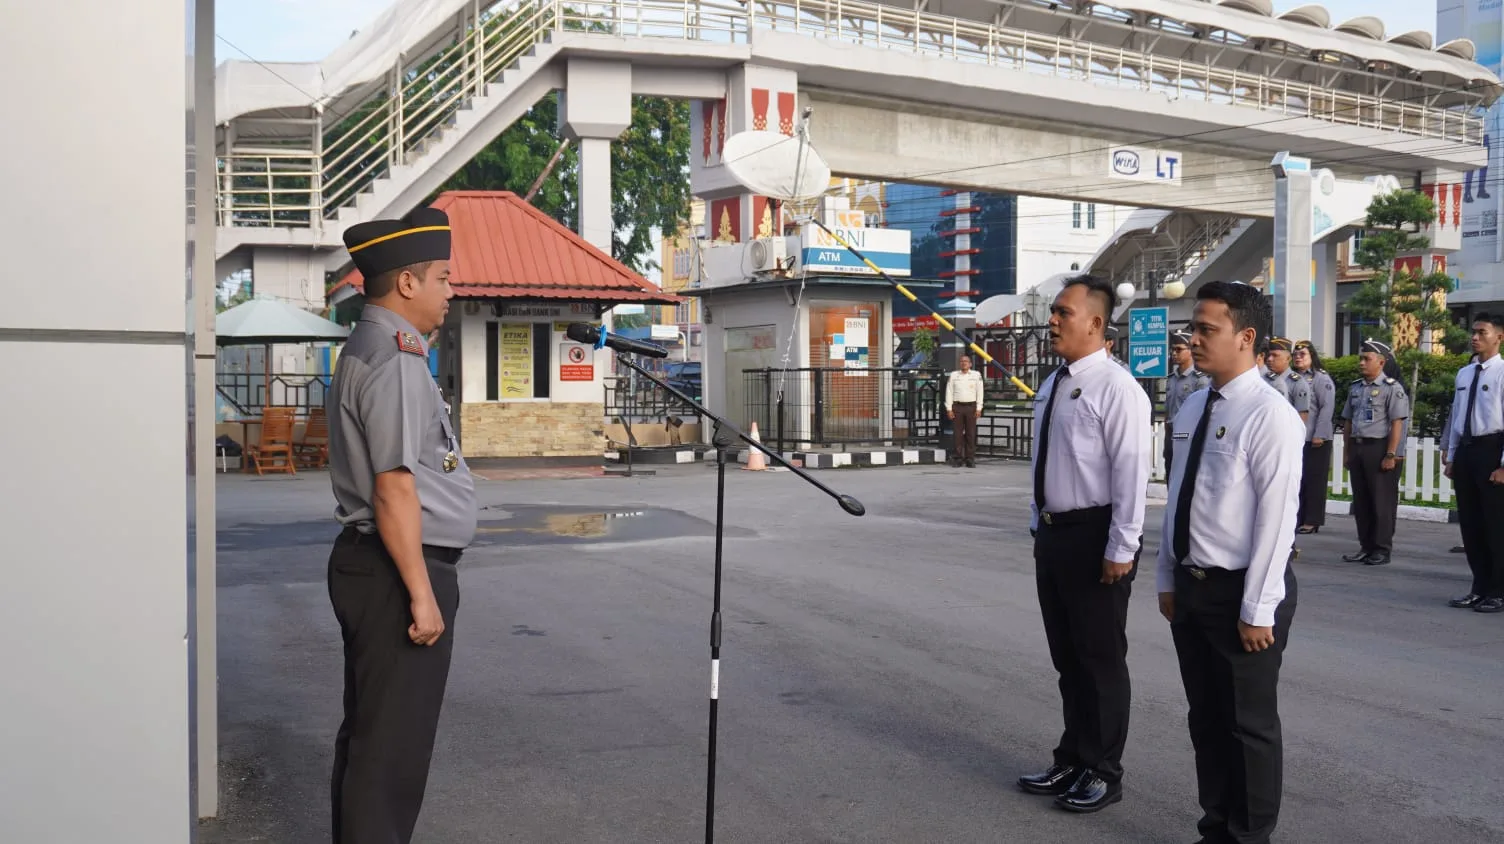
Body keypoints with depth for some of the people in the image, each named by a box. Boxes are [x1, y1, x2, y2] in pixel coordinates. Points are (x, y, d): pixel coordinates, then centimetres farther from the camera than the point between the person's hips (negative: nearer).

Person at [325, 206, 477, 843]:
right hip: (398, 573, -11)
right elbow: (394, 487, -23)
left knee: (367, 731, 20)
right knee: (394, 743, -2)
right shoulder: (396, 361, -18)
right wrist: (422, 593, -21)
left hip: (368, 565, 11)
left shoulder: (367, 351, 15)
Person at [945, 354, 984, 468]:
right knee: (958, 433, 1)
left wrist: (979, 408, -1)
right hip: (957, 406, 0)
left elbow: (979, 392, 5)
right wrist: (949, 409, 1)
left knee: (971, 434, 1)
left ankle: (970, 459, 4)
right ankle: (958, 458, 5)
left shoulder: (976, 375, 6)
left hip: (971, 406, 0)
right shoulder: (954, 375, 8)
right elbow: (949, 392, 8)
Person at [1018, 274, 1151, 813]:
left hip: (1094, 536, -8)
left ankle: (1103, 772, 21)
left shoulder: (1116, 389, -15)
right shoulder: (1051, 386, 11)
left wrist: (1121, 548, -19)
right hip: (1052, 532, 8)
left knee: (1101, 658, 5)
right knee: (1066, 657, 18)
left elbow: (1131, 474, -18)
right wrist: (1039, 527, 17)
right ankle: (1072, 761, 33)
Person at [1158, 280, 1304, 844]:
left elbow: (1277, 518, -18)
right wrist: (1168, 579, 12)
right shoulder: (1192, 409, 8)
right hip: (1190, 587, 7)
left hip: (1239, 591, -7)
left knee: (1249, 724, 8)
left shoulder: (1270, 415, -16)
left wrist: (1257, 609, -18)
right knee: (1205, 718, 17)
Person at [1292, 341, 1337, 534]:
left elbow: (1327, 408, -10)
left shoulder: (1321, 378, -4)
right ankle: (1296, 518, 15)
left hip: (1316, 440, -6)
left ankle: (1312, 521, 5)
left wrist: (1320, 435, -16)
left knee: (1314, 480, 0)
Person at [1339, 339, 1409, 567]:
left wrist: (1391, 455, -16)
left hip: (1379, 448, -7)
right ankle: (1366, 547, 19)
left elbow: (1397, 423, -12)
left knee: (1382, 502, 0)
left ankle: (1382, 550, 8)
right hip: (1357, 447, 7)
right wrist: (1346, 451, 14)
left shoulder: (1392, 388, -7)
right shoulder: (1355, 387, 13)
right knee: (1360, 501, 10)